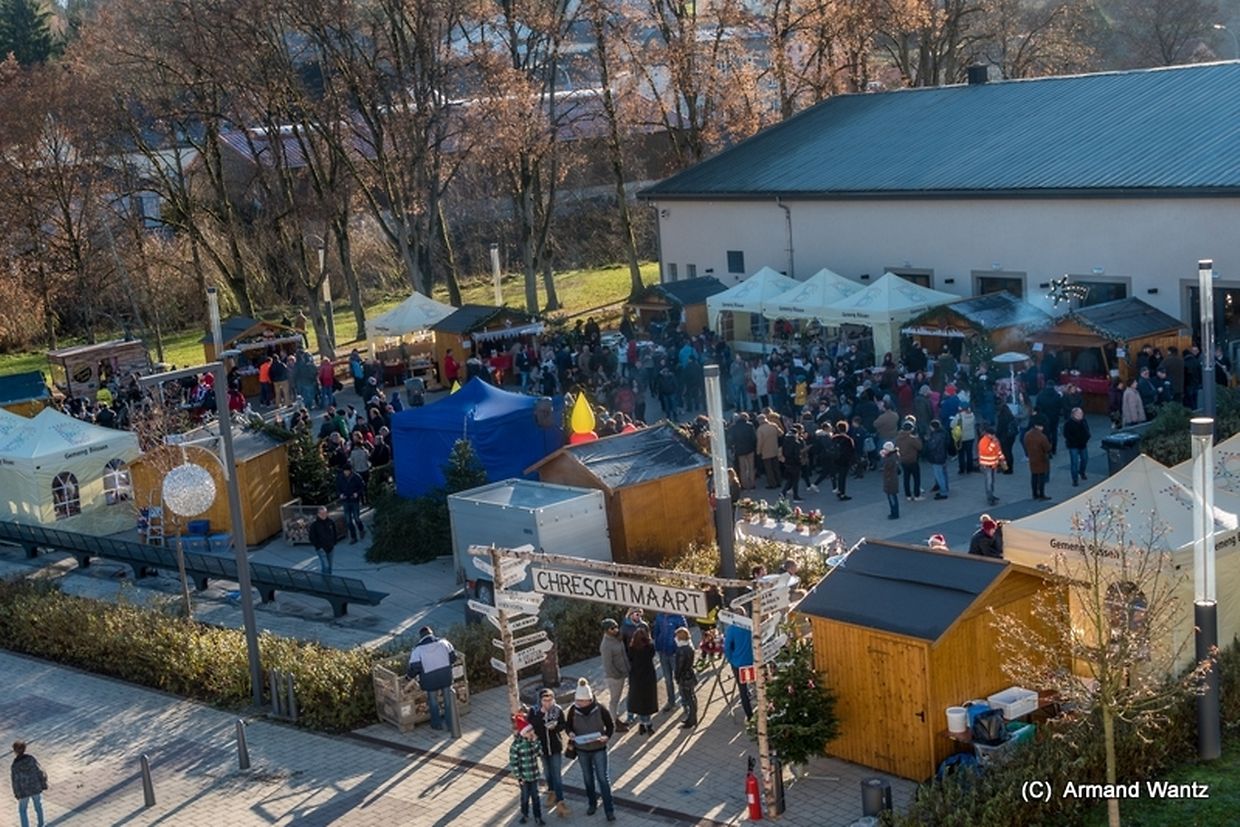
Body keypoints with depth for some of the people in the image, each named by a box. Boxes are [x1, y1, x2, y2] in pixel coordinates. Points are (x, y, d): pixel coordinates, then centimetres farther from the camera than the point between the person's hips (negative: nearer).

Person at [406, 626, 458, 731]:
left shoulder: (418, 650, -11)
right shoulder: (443, 642, -3)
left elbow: (414, 668, -13)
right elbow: (453, 657, 3)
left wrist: (409, 675, 6)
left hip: (430, 679, -2)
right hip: (446, 676, 2)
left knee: (433, 701, 17)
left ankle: (437, 724, 29)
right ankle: (450, 721, 27)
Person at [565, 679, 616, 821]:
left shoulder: (599, 708, -17)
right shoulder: (573, 709, -10)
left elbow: (611, 724, -6)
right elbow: (568, 724, 5)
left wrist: (607, 736, -23)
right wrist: (570, 732, -16)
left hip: (598, 749, -3)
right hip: (582, 750, 3)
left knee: (603, 778, -2)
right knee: (588, 778, 18)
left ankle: (609, 809, 5)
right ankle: (592, 804, 36)